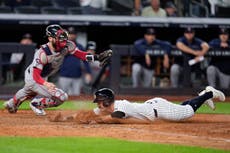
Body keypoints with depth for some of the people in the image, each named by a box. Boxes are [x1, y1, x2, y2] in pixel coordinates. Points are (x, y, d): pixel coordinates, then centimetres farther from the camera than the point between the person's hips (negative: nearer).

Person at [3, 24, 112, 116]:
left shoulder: (66, 45, -21)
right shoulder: (42, 53, -39)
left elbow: (80, 54, -15)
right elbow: (36, 75, -39)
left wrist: (97, 57, -28)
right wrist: (46, 84, -59)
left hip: (42, 78, 8)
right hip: (32, 78, -8)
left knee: (29, 92, 38)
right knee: (61, 97, -19)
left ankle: (11, 104, 67)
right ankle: (37, 104, 4)